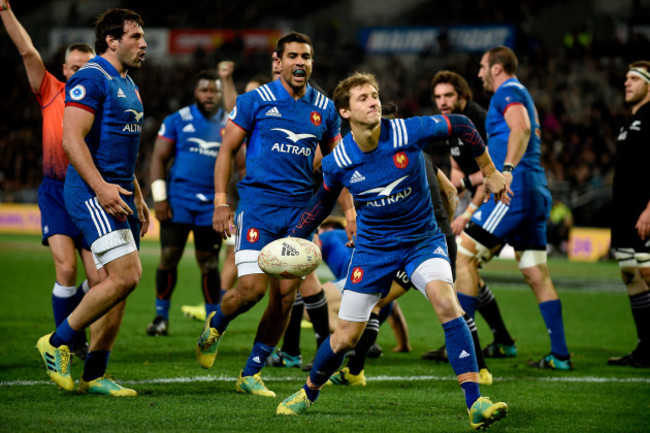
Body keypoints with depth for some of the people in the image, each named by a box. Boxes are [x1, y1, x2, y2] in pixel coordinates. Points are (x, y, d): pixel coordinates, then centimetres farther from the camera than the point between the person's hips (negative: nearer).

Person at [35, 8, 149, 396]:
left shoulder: (127, 84, 20)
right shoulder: (92, 78, -10)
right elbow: (72, 137, -19)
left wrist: (138, 199, 25)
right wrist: (100, 187, -27)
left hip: (119, 195, 10)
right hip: (92, 192, -10)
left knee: (121, 282, 6)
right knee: (124, 276, -18)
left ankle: (94, 375, 12)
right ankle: (57, 342, -3)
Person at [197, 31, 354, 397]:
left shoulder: (324, 109, 10)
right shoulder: (256, 100, -2)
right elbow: (227, 149, 1)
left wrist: (350, 210, 11)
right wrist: (221, 202, -7)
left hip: (300, 210, 4)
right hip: (258, 204, -4)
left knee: (285, 297, -1)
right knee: (252, 288, -16)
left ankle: (251, 374, 11)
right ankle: (216, 324, 18)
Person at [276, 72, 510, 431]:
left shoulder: (409, 132, -19)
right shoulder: (337, 162, -13)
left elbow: (460, 125, -2)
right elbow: (323, 202, 9)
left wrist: (489, 172, 5)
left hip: (422, 240, -1)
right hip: (373, 248, 1)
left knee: (446, 302, -29)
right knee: (345, 337, 3)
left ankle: (475, 403, -28)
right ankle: (308, 392, 35)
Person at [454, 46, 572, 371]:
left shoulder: (508, 92, -4)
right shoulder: (520, 94, 26)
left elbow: (521, 128, -23)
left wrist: (508, 168, -34)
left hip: (515, 189, -10)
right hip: (537, 192, 10)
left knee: (464, 254, -7)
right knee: (536, 274, 9)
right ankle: (560, 354, 6)